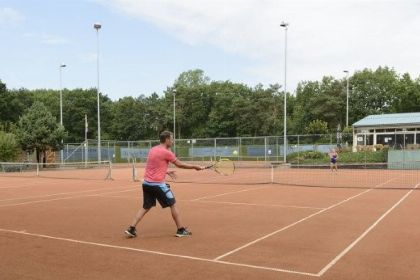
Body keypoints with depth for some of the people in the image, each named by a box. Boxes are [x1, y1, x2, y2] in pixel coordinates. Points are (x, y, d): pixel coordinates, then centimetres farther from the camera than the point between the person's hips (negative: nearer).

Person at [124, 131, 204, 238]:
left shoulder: (152, 150, 11)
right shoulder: (166, 152, -12)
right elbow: (180, 165, -5)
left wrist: (166, 172, 21)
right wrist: (195, 167, 5)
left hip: (146, 183, 7)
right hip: (158, 184, -7)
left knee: (146, 207, 17)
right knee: (173, 205, 6)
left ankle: (131, 229, 10)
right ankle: (181, 230, 11)